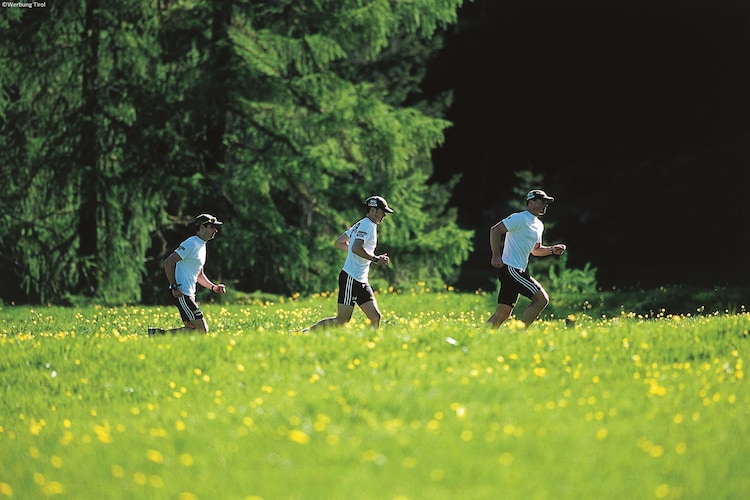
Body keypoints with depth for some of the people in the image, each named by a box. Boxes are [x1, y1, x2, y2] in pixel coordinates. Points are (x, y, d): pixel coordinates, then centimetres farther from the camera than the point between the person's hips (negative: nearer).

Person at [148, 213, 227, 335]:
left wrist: (213, 287, 12)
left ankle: (157, 333, 8)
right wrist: (174, 287, -21)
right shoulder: (191, 244, -11)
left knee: (192, 329, 6)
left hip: (189, 294, 10)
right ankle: (160, 334, -11)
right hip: (182, 293, -10)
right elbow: (168, 262, -18)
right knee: (202, 330, -13)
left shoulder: (201, 246, 19)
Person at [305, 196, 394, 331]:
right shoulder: (367, 225, -11)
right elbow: (356, 248, -26)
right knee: (341, 321, -9)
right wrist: (375, 259, -20)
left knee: (376, 317, 1)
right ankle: (306, 333, -1)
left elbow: (338, 242, 24)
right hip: (351, 279, -10)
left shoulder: (361, 225, 18)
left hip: (361, 281, 10)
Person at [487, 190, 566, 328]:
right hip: (510, 269, -10)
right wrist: (496, 255, -24)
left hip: (517, 271, 10)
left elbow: (535, 250, 32)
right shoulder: (520, 218, -9)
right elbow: (495, 230, -16)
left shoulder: (539, 225, 21)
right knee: (542, 299, -14)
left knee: (502, 315, 7)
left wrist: (552, 250, 13)